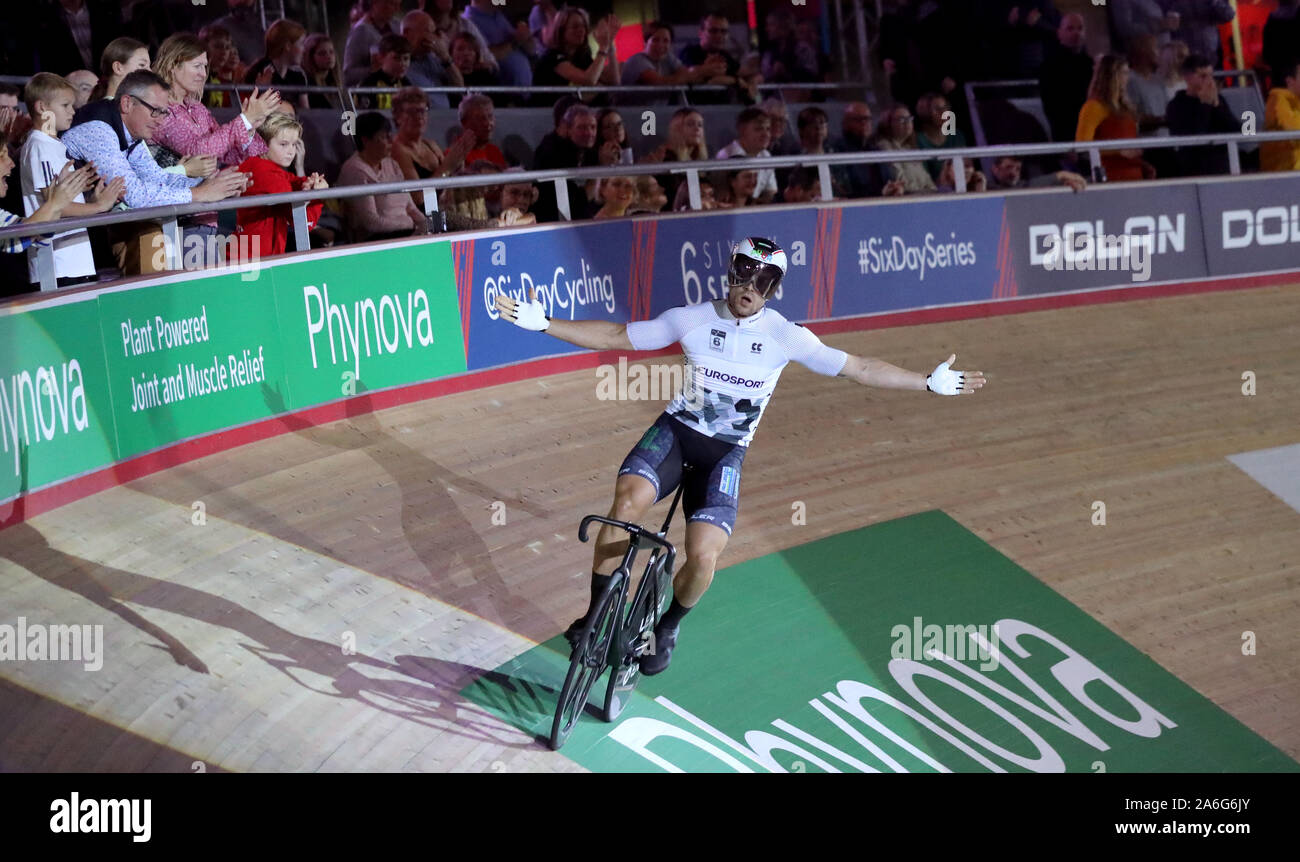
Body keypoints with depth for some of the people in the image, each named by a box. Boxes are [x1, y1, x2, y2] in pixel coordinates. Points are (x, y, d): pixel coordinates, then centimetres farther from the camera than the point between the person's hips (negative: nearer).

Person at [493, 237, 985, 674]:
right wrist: (542, 323, -5)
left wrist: (931, 383, -1)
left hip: (725, 453, 0)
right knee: (627, 503, -30)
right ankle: (596, 613, -13)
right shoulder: (691, 320, -5)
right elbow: (614, 337, 1)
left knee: (704, 558, -20)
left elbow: (857, 368, 1)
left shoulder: (785, 337, -6)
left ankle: (668, 627, 13)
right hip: (676, 430, 0)